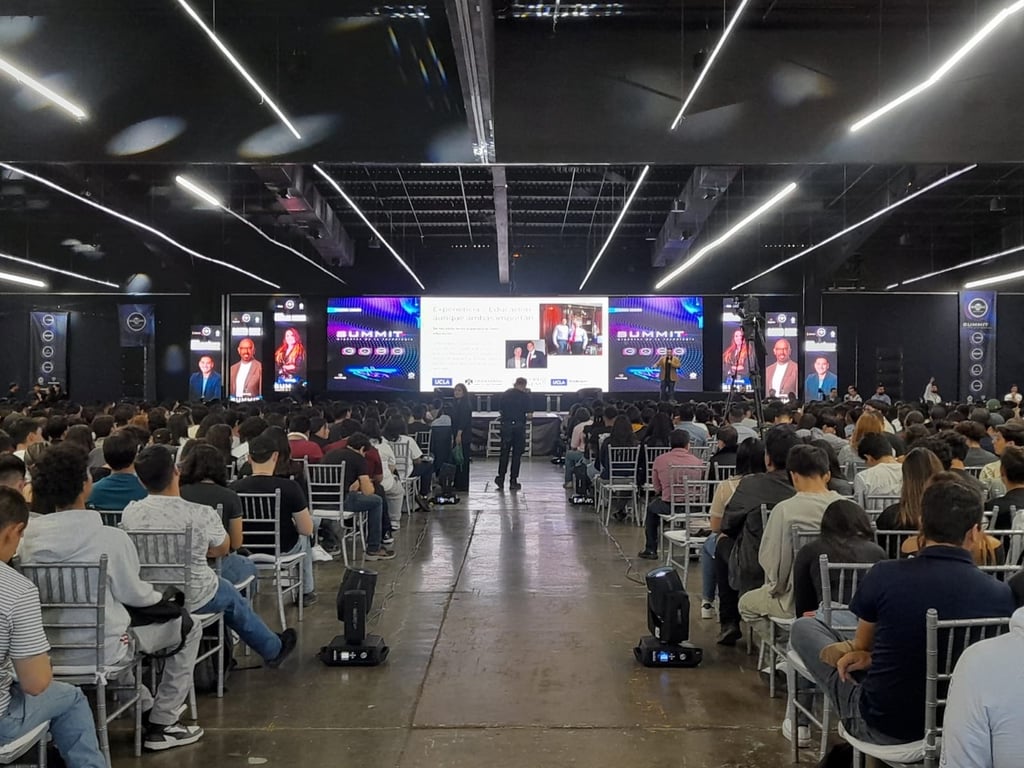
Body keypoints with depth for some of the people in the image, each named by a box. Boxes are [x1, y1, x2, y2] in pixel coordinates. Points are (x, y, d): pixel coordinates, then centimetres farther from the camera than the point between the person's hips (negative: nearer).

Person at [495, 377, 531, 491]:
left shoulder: (505, 394, 5)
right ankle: (513, 481, 5)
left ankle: (500, 478, 11)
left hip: (506, 425, 3)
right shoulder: (525, 395, -6)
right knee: (517, 454, 4)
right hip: (519, 426, -3)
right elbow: (530, 411, -7)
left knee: (504, 452, 13)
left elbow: (501, 410, 8)